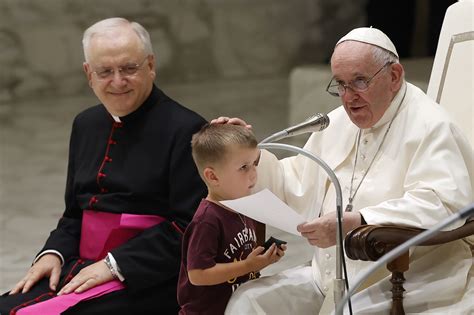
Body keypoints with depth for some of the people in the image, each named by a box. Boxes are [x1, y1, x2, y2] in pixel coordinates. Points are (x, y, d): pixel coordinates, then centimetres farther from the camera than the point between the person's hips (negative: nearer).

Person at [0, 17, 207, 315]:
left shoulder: (186, 129, -9)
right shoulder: (86, 124, 16)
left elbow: (190, 225, -14)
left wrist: (116, 264, -17)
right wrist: (53, 254, 3)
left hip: (145, 282, -7)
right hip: (84, 268, 7)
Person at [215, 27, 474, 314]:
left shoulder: (431, 127, -11)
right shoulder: (339, 122, 16)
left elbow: (442, 205, -26)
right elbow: (295, 188, 22)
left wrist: (354, 223, -34)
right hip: (328, 277, 7)